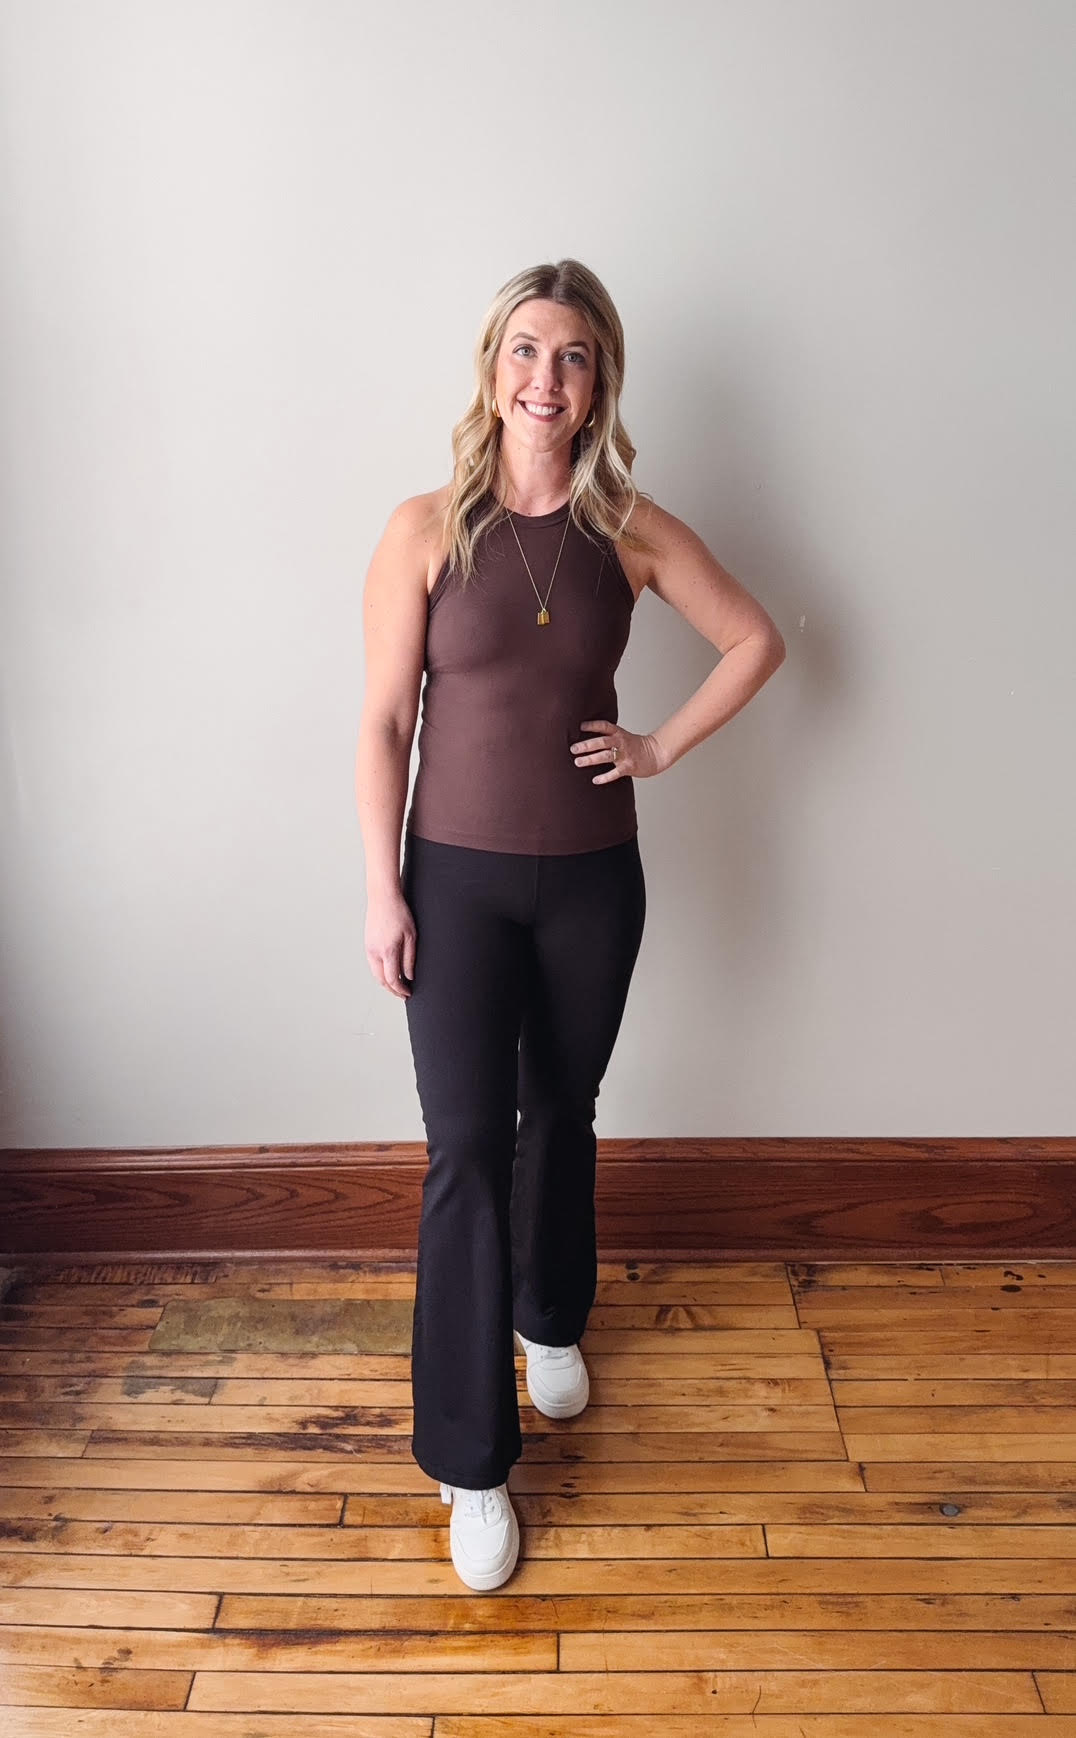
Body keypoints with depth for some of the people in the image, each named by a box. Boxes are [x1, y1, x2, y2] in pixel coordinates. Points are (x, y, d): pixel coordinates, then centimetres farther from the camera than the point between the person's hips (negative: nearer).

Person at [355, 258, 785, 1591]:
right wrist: (382, 890, -8)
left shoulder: (632, 529, -1)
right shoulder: (426, 528, -6)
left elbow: (756, 641, 10)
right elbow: (384, 718, -6)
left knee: (561, 1117, 18)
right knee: (466, 1148, -3)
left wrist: (665, 746, 0)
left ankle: (551, 1318, 46)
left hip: (590, 878, 2)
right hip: (456, 878, -2)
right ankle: (471, 1460, 10)